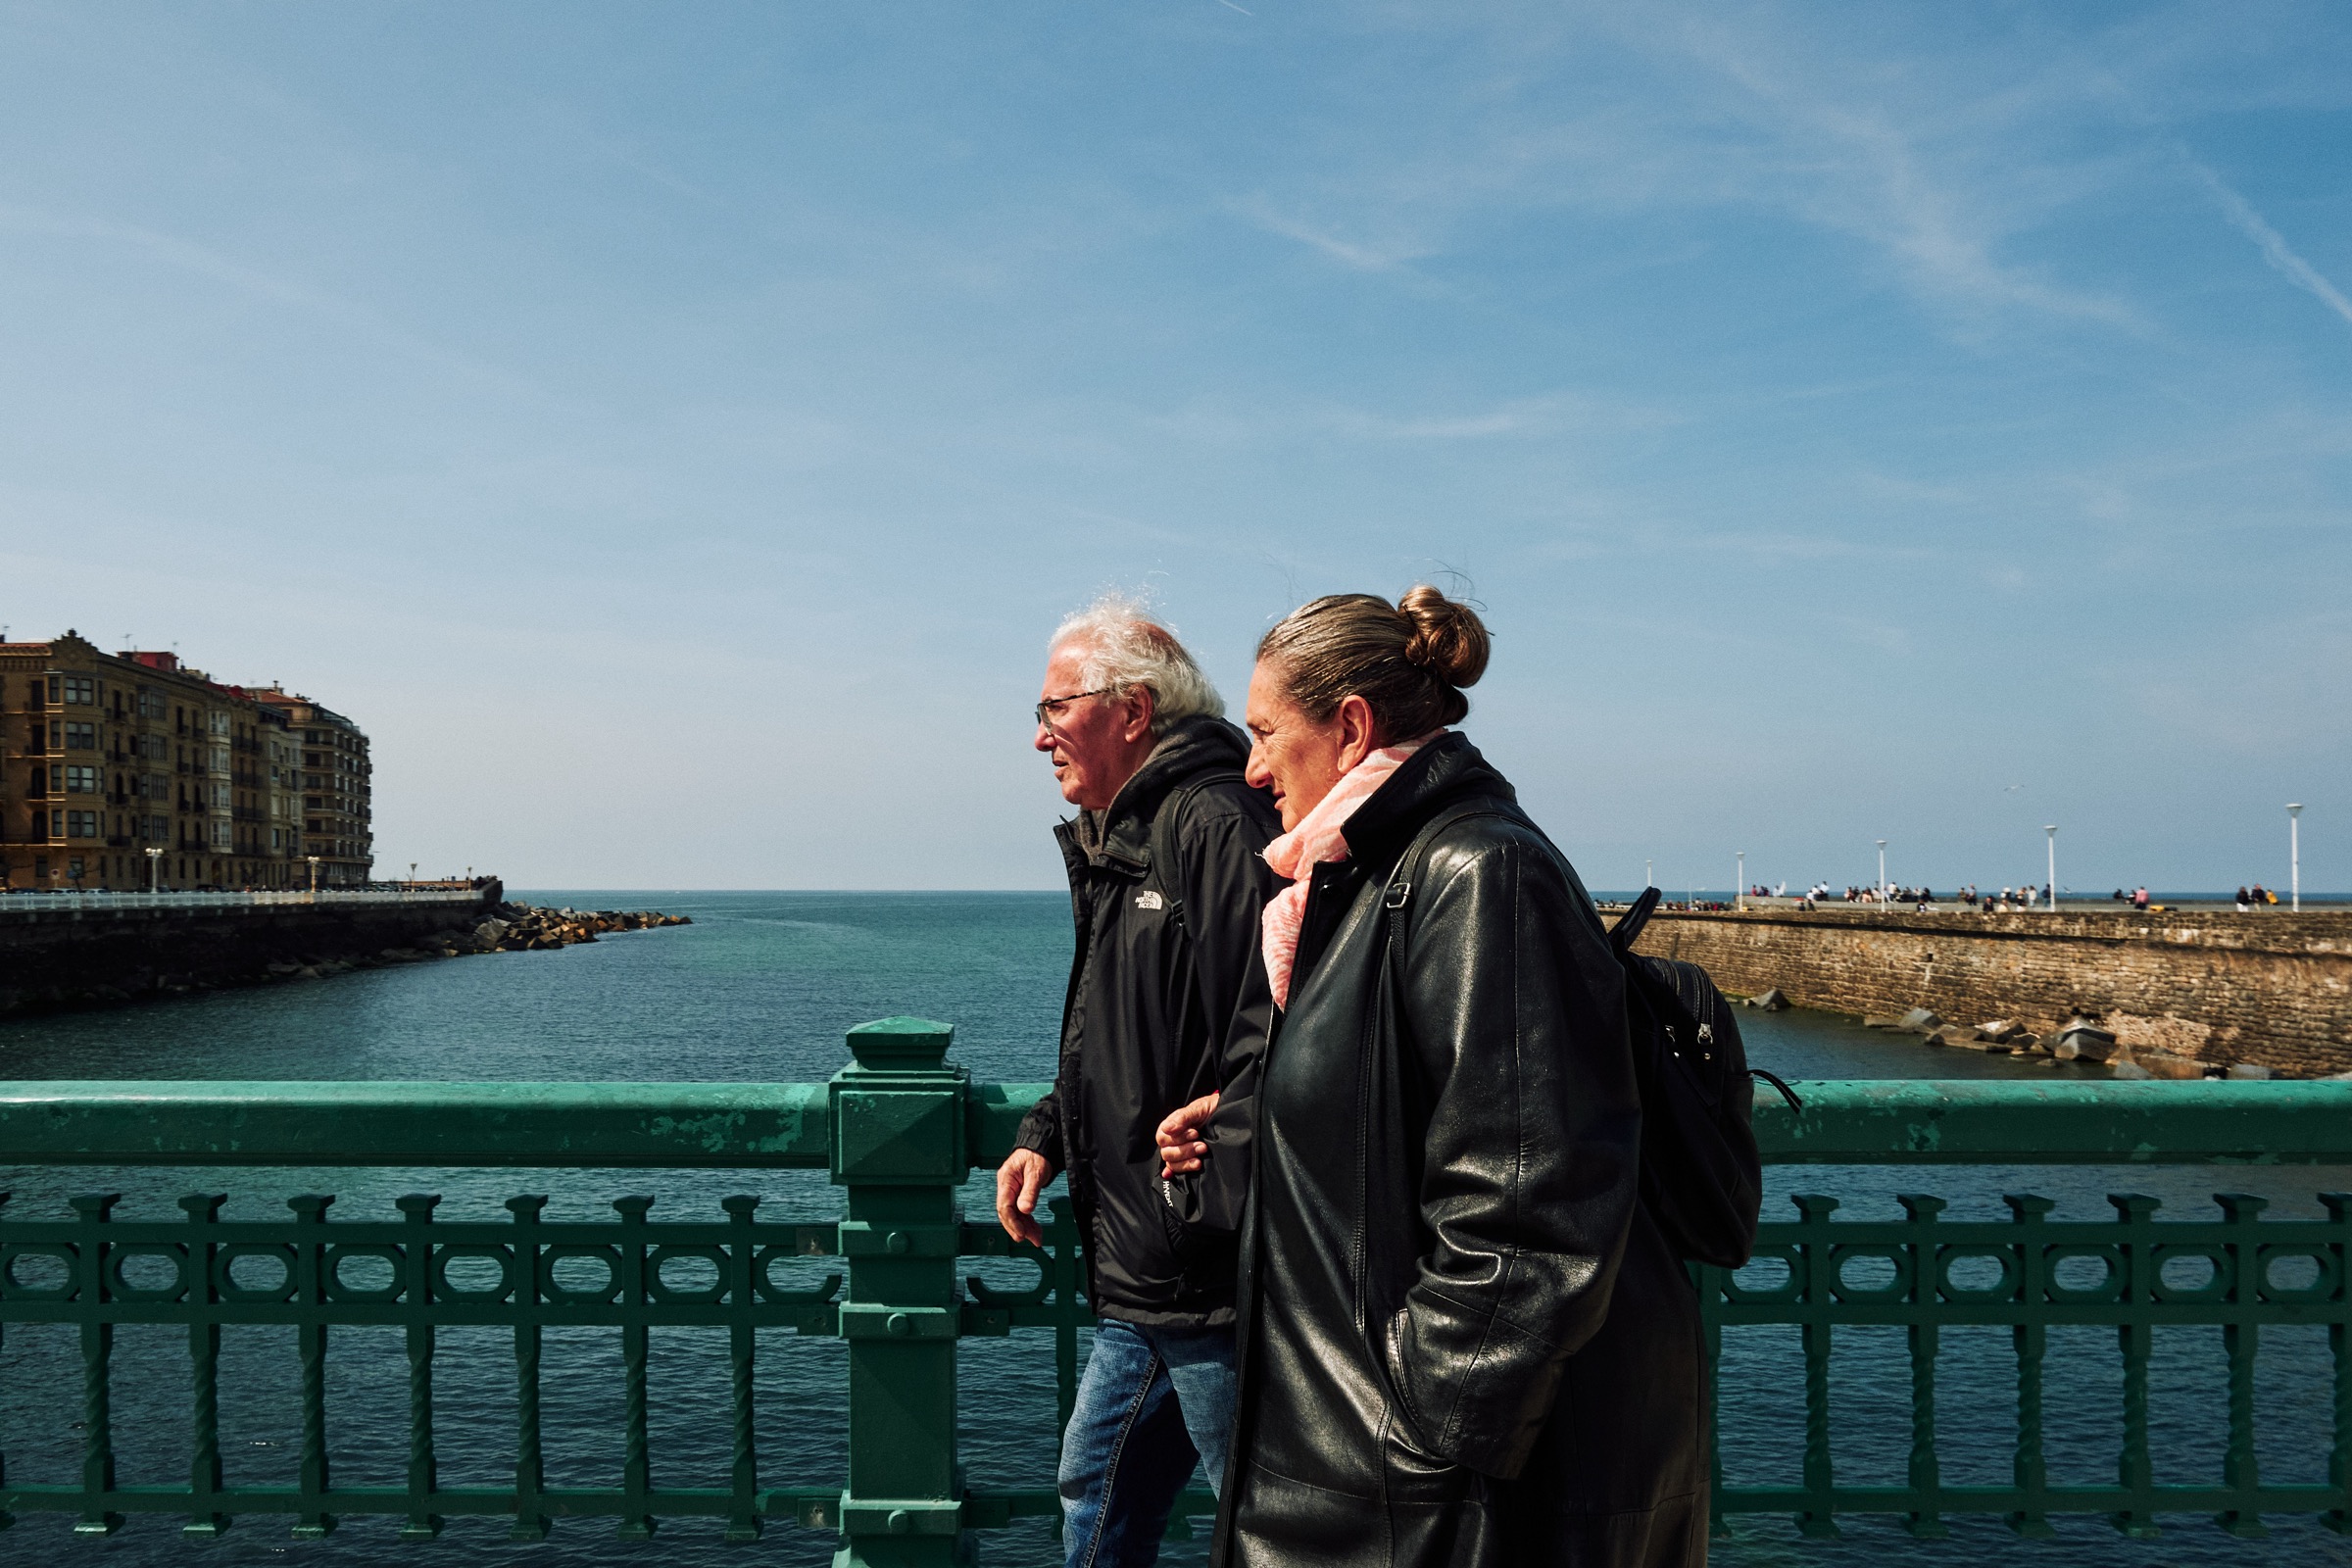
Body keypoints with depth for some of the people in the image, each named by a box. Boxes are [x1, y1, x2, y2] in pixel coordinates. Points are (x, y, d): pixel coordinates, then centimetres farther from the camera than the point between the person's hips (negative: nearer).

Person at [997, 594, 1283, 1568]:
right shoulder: (1119, 844, 16)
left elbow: (1266, 1039, -28)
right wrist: (1047, 1135, 11)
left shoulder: (1216, 825, -18)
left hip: (1216, 1284, -10)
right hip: (1140, 1280, 10)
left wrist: (1203, 1205, -26)